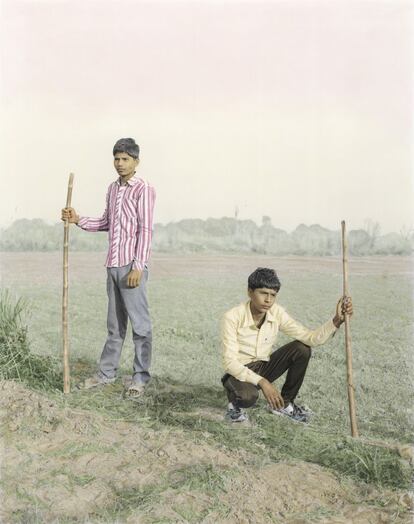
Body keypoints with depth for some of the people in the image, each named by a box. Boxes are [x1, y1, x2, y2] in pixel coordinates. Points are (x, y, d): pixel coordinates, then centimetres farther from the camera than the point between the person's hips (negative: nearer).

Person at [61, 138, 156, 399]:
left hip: (131, 265, -7)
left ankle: (141, 378, 7)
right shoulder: (112, 188, 16)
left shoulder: (143, 189, -7)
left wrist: (138, 267, -17)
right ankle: (106, 373, 24)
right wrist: (78, 220, 8)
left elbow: (145, 230, -13)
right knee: (115, 323, 15)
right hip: (113, 264, 8)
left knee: (140, 323, -1)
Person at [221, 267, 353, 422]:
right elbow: (229, 362, -27)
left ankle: (284, 402, 3)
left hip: (263, 369, 5)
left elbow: (310, 338, -16)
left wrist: (337, 320, -31)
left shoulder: (277, 313, -11)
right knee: (248, 396, -40)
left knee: (302, 349, -16)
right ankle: (235, 401, 0)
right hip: (239, 373, -5)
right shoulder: (232, 317, -24)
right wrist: (262, 382, -37)